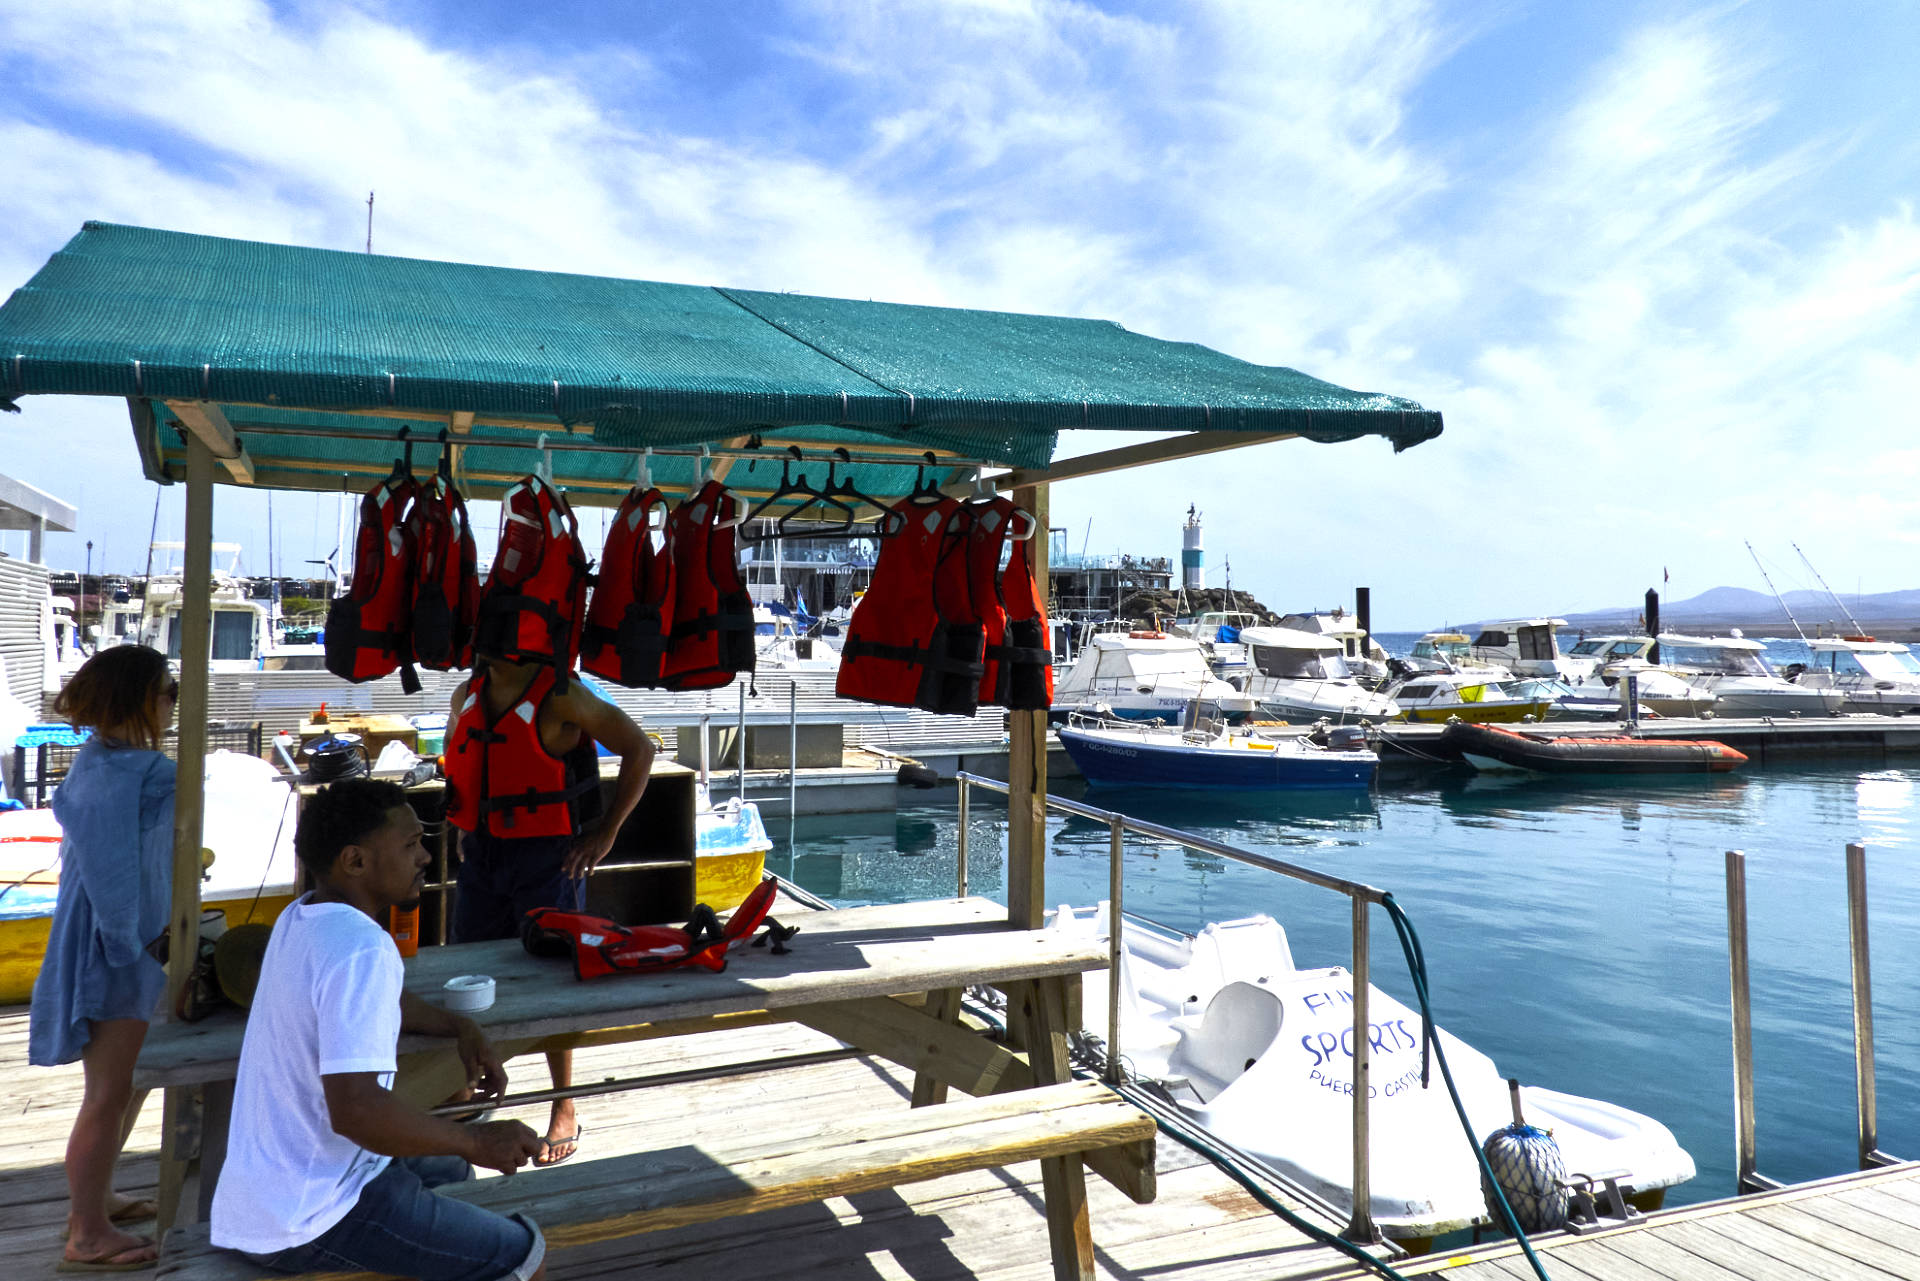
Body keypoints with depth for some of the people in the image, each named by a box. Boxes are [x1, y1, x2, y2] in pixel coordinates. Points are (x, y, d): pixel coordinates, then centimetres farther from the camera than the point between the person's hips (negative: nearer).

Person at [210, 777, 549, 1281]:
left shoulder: (302, 915, 4)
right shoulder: (361, 949, -27)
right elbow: (353, 1108, -34)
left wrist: (459, 1027, 9)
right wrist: (476, 1141, -21)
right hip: (303, 1228, -10)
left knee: (450, 1165, 29)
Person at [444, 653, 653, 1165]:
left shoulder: (559, 696, -13)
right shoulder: (466, 695, 7)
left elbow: (639, 748, -11)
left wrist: (606, 830, -11)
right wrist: (465, 823, 16)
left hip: (546, 855, -6)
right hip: (480, 853, 6)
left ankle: (564, 1113, 17)